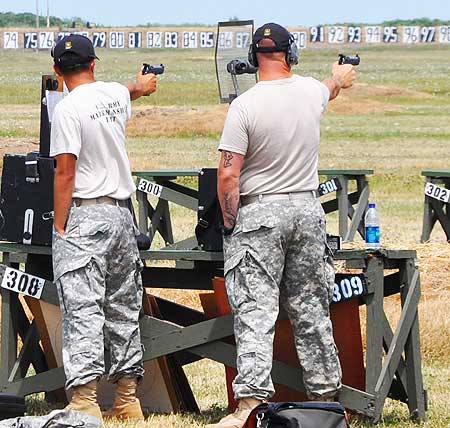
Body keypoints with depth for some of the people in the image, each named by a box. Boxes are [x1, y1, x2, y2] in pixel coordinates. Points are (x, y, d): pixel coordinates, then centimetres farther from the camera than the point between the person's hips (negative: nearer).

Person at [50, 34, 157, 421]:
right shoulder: (116, 94, 8)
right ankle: (127, 399, 16)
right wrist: (140, 86, 60)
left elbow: (65, 173, -17)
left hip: (84, 215, -7)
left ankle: (85, 400, -17)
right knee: (124, 308, 12)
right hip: (122, 213, 7)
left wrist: (60, 226, -10)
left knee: (82, 309, -10)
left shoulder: (69, 109, -13)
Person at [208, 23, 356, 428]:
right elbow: (327, 88, 31)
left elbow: (228, 174, -15)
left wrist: (230, 224, -3)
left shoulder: (246, 105, -13)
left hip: (259, 213, -4)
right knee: (311, 311, 12)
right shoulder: (311, 91, 3)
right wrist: (340, 77, 54)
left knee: (255, 311, -8)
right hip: (308, 210, 5)